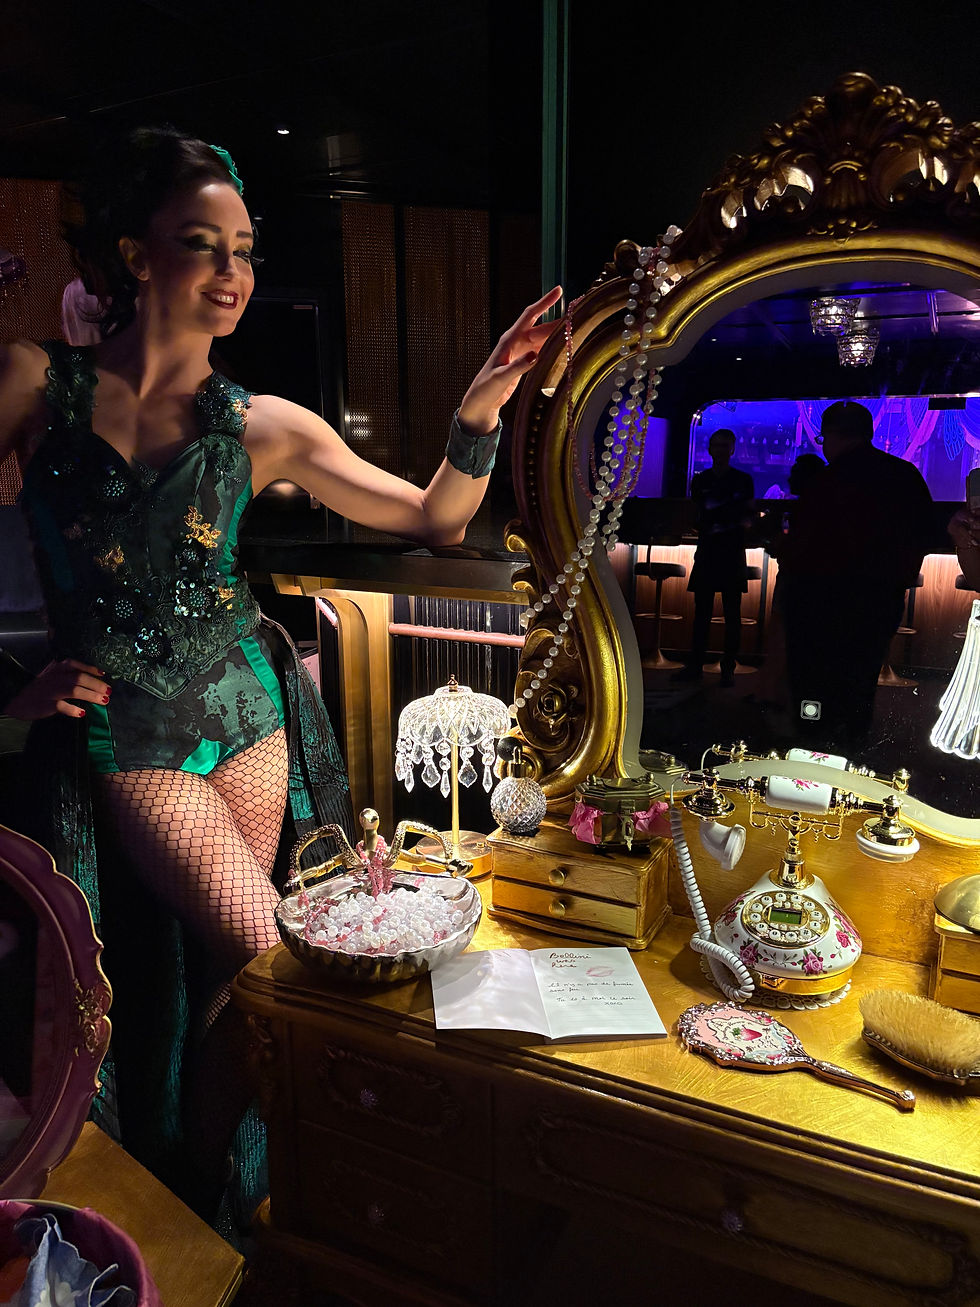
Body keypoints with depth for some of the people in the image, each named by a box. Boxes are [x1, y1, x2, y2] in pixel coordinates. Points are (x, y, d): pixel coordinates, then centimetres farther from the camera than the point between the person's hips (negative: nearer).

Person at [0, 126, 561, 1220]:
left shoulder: (262, 428, 1)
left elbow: (435, 520, 1)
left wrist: (481, 406, -12)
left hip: (246, 707, 3)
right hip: (122, 728, -2)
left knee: (223, 970, 9)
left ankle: (194, 1195, 37)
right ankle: (187, 1215, 20)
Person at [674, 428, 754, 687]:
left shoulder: (743, 480, 5)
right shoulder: (700, 480, 12)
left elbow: (749, 516, 5)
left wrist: (741, 523, -14)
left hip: (733, 552, -2)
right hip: (706, 551, 3)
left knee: (732, 613, 0)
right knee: (701, 612, 4)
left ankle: (728, 668, 5)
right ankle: (694, 665, 9)